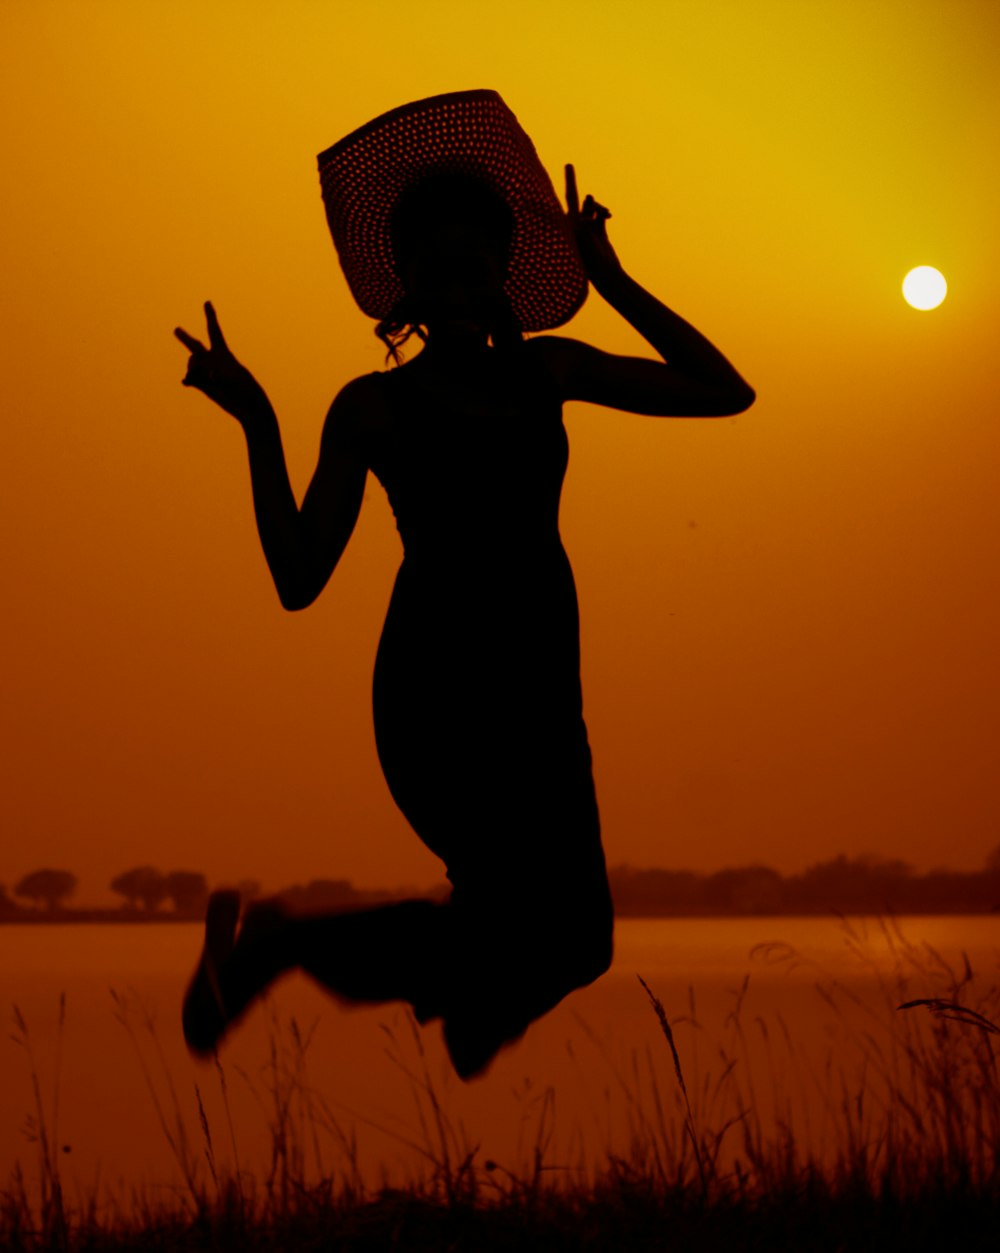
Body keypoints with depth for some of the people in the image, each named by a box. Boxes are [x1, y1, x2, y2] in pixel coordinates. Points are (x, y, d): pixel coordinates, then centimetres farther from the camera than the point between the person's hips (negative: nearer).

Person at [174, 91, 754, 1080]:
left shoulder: (547, 371, 14)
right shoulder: (375, 407, 2)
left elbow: (725, 392, 15)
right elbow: (298, 579, -3)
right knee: (568, 936, -19)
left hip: (540, 690, 6)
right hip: (439, 689, -6)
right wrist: (258, 427, -11)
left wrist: (613, 282, 11)